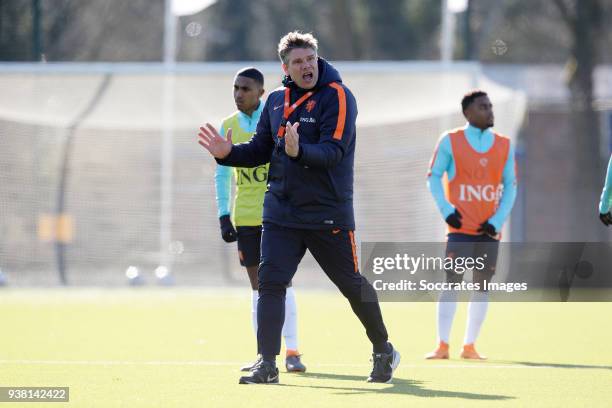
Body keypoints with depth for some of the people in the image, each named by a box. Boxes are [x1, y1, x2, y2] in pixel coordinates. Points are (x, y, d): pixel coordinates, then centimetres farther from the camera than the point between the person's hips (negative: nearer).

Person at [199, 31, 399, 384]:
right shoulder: (276, 101, 8)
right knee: (270, 282, -8)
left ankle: (384, 351, 28)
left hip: (329, 214, -5)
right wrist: (228, 153, -3)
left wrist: (299, 151, -40)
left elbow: (333, 151, -22)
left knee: (352, 285, 8)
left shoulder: (337, 96, -10)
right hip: (281, 211, 5)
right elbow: (260, 151, 15)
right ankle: (267, 365, -7)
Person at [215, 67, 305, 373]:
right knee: (257, 285, 6)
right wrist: (223, 216, 3)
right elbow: (222, 175, 10)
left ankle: (292, 351, -4)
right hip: (245, 217, 4)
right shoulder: (228, 126, 6)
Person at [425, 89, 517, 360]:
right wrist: (446, 210, -8)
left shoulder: (504, 146, 8)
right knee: (452, 282, -9)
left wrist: (498, 220, -3)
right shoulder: (450, 141, 0)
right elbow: (433, 176, 3)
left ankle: (470, 346, 8)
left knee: (482, 285, 3)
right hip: (460, 227, -3)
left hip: (489, 229, 3)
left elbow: (510, 185, 9)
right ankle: (442, 346, -6)